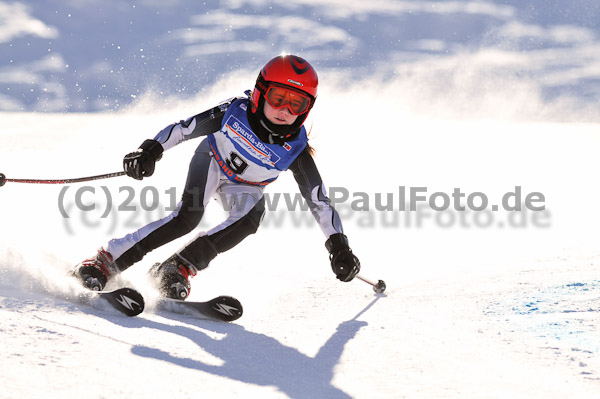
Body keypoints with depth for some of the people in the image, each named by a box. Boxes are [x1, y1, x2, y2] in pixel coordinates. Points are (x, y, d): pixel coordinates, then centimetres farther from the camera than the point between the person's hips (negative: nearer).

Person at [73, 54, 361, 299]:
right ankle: (105, 262, -27)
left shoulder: (295, 150, -26)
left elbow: (319, 201, -20)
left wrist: (338, 244, -26)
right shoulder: (237, 111, -29)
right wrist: (152, 149, -33)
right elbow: (184, 128, -21)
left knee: (250, 218, -31)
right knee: (188, 215, -29)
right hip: (213, 160, -2)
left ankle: (178, 268, -27)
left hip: (245, 187, 2)